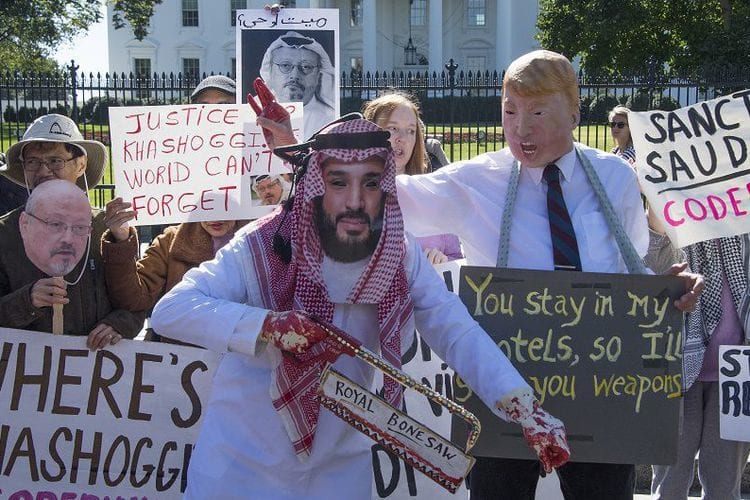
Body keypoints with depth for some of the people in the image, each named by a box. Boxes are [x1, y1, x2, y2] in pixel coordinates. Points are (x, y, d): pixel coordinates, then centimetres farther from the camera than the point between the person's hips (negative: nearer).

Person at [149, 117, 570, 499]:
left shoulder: (403, 260, -10)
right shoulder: (263, 250, -20)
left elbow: (459, 335, -16)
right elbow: (169, 310, -27)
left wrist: (525, 407, -30)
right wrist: (268, 325, -40)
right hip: (240, 465, -2)